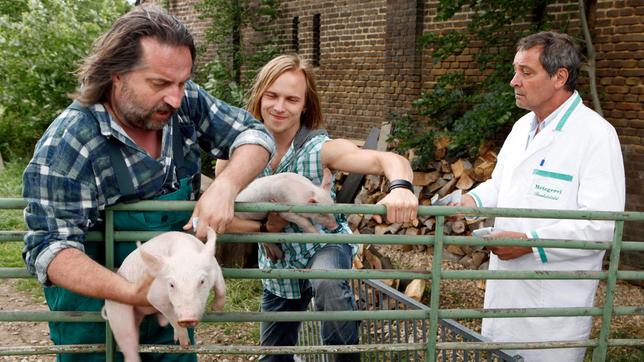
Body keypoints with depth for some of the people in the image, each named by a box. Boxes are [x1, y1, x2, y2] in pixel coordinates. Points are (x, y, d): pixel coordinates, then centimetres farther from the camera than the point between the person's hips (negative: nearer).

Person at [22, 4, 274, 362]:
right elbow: (50, 248, -26)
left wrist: (225, 186, -23)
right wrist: (132, 293, -39)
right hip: (96, 312, -5)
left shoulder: (185, 103, -11)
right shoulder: (66, 145, -25)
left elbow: (253, 134, -3)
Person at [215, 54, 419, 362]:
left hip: (325, 245, -3)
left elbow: (390, 161, -33)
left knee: (327, 280, -39)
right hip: (278, 267, 4)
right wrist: (265, 227, -30)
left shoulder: (319, 148, -23)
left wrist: (400, 187, -55)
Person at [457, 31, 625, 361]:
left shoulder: (595, 134, -18)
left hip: (555, 295, -8)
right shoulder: (523, 126, 9)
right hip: (505, 285, 8)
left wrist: (530, 242, -25)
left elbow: (602, 225, -24)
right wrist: (472, 201, 0)